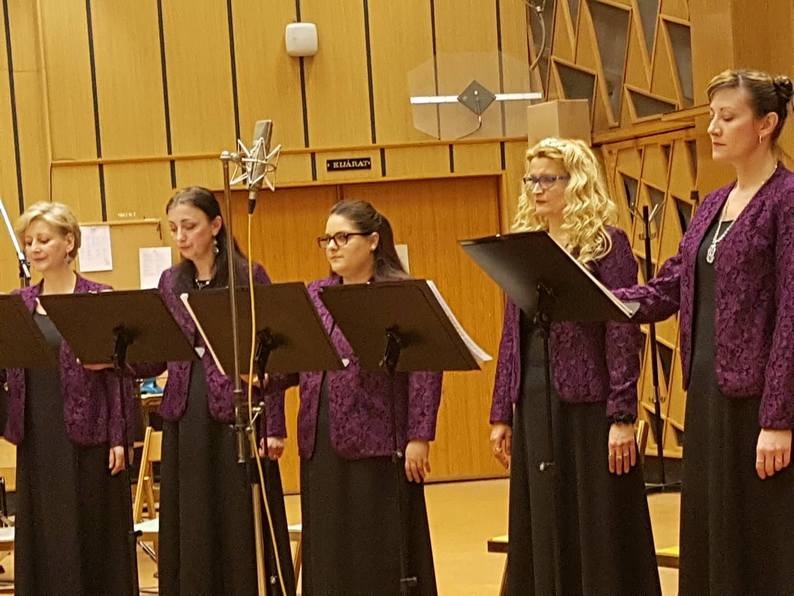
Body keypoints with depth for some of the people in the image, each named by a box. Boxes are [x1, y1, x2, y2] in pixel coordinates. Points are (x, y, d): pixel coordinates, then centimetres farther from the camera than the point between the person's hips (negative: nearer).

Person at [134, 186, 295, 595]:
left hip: (236, 417, -4)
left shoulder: (248, 276, -3)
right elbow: (157, 358, 11)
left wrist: (274, 426, -10)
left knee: (242, 527, -1)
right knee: (189, 529, 7)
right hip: (185, 418, 5)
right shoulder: (171, 282, 11)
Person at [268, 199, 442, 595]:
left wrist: (419, 437, -14)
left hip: (377, 445, -5)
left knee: (381, 556, 1)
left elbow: (425, 371, -8)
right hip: (321, 443, 6)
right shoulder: (315, 295, 14)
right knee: (329, 553, 9)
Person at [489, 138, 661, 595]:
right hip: (534, 403, 6)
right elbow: (511, 336, 14)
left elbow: (622, 333, -10)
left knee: (600, 530, 0)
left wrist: (623, 416, -16)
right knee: (543, 535, 9)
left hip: (588, 404, -6)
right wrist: (501, 414, 11)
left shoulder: (607, 243, -5)